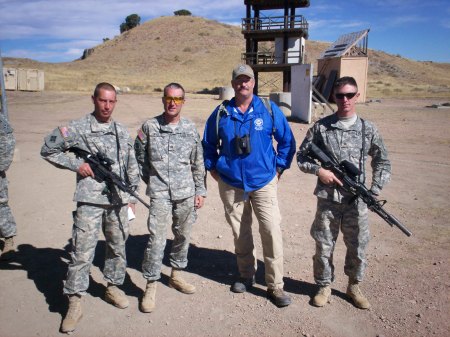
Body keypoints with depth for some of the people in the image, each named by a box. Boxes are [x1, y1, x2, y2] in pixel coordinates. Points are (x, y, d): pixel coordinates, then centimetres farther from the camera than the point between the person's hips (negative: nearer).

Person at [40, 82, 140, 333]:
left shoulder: (123, 132, 10)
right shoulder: (77, 129, -2)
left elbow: (132, 166, 15)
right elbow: (48, 150, 3)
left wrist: (133, 196, 13)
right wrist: (75, 164, -7)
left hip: (119, 201, 4)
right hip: (90, 201, -4)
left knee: (118, 248, 14)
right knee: (82, 252, -3)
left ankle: (113, 287, 33)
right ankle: (75, 302, 9)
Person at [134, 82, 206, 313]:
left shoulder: (191, 129, 3)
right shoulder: (149, 127, -2)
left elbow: (198, 164, 8)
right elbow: (138, 155, 9)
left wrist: (200, 191, 7)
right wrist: (149, 179, 9)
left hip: (186, 193, 3)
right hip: (160, 193, -3)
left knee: (183, 235, 13)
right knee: (156, 239, -6)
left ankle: (176, 275, 33)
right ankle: (151, 286, 9)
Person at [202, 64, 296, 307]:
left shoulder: (270, 110, -2)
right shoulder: (221, 113, 1)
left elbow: (287, 141, 7)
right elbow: (208, 144, 15)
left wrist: (279, 168, 3)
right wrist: (213, 168, 9)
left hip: (264, 182, -1)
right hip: (231, 184, 2)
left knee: (272, 232, -8)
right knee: (240, 233, 13)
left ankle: (275, 286, 5)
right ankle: (246, 276, 32)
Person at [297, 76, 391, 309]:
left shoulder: (368, 129, 3)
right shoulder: (321, 127, -1)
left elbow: (382, 163, 10)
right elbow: (301, 157, 5)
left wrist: (375, 191, -1)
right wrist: (318, 170, -12)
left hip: (356, 200, 1)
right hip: (328, 199, -1)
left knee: (358, 247, 11)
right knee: (324, 246, 9)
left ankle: (354, 287, 35)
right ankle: (324, 287, 30)